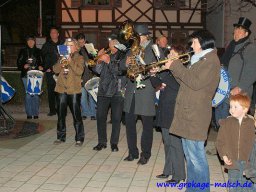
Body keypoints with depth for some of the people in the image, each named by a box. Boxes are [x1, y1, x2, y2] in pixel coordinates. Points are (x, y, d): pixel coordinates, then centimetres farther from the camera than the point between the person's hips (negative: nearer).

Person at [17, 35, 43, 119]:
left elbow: (42, 62, 12)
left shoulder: (38, 51, 8)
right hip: (26, 75, 0)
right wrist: (23, 66, -13)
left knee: (36, 95, 0)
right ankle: (29, 113, 9)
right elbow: (19, 63, 6)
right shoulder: (23, 51, 6)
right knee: (28, 95, 0)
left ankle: (35, 113, 11)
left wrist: (40, 67, -9)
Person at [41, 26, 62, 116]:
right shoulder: (46, 45, 11)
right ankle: (52, 110, 8)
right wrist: (46, 68, -4)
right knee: (51, 91, 1)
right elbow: (42, 57, 7)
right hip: (50, 72, 0)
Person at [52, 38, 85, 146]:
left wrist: (70, 61, -21)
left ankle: (79, 138, 5)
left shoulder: (79, 58, 1)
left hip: (74, 90, -4)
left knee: (76, 115, -3)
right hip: (61, 89, 5)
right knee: (61, 114, 10)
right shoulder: (62, 57, 14)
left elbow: (79, 71, -14)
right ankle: (61, 137, 21)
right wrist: (61, 62, -14)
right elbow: (55, 70, 4)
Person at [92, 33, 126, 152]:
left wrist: (109, 61, -19)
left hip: (117, 91, -4)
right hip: (103, 90, 4)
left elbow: (120, 70, -12)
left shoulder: (123, 56, 1)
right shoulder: (105, 55, 15)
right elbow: (98, 71, 9)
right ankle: (102, 142, 16)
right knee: (100, 116, 3)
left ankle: (114, 143, 14)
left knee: (116, 118, 1)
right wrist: (99, 60, -8)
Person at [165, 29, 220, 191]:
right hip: (188, 113, 10)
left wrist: (176, 66, -16)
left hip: (195, 115, -10)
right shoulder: (200, 59, 19)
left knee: (196, 155, -6)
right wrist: (174, 66, 6)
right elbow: (186, 82, 18)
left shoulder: (211, 60, -10)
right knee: (190, 154, 15)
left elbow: (196, 83, -21)